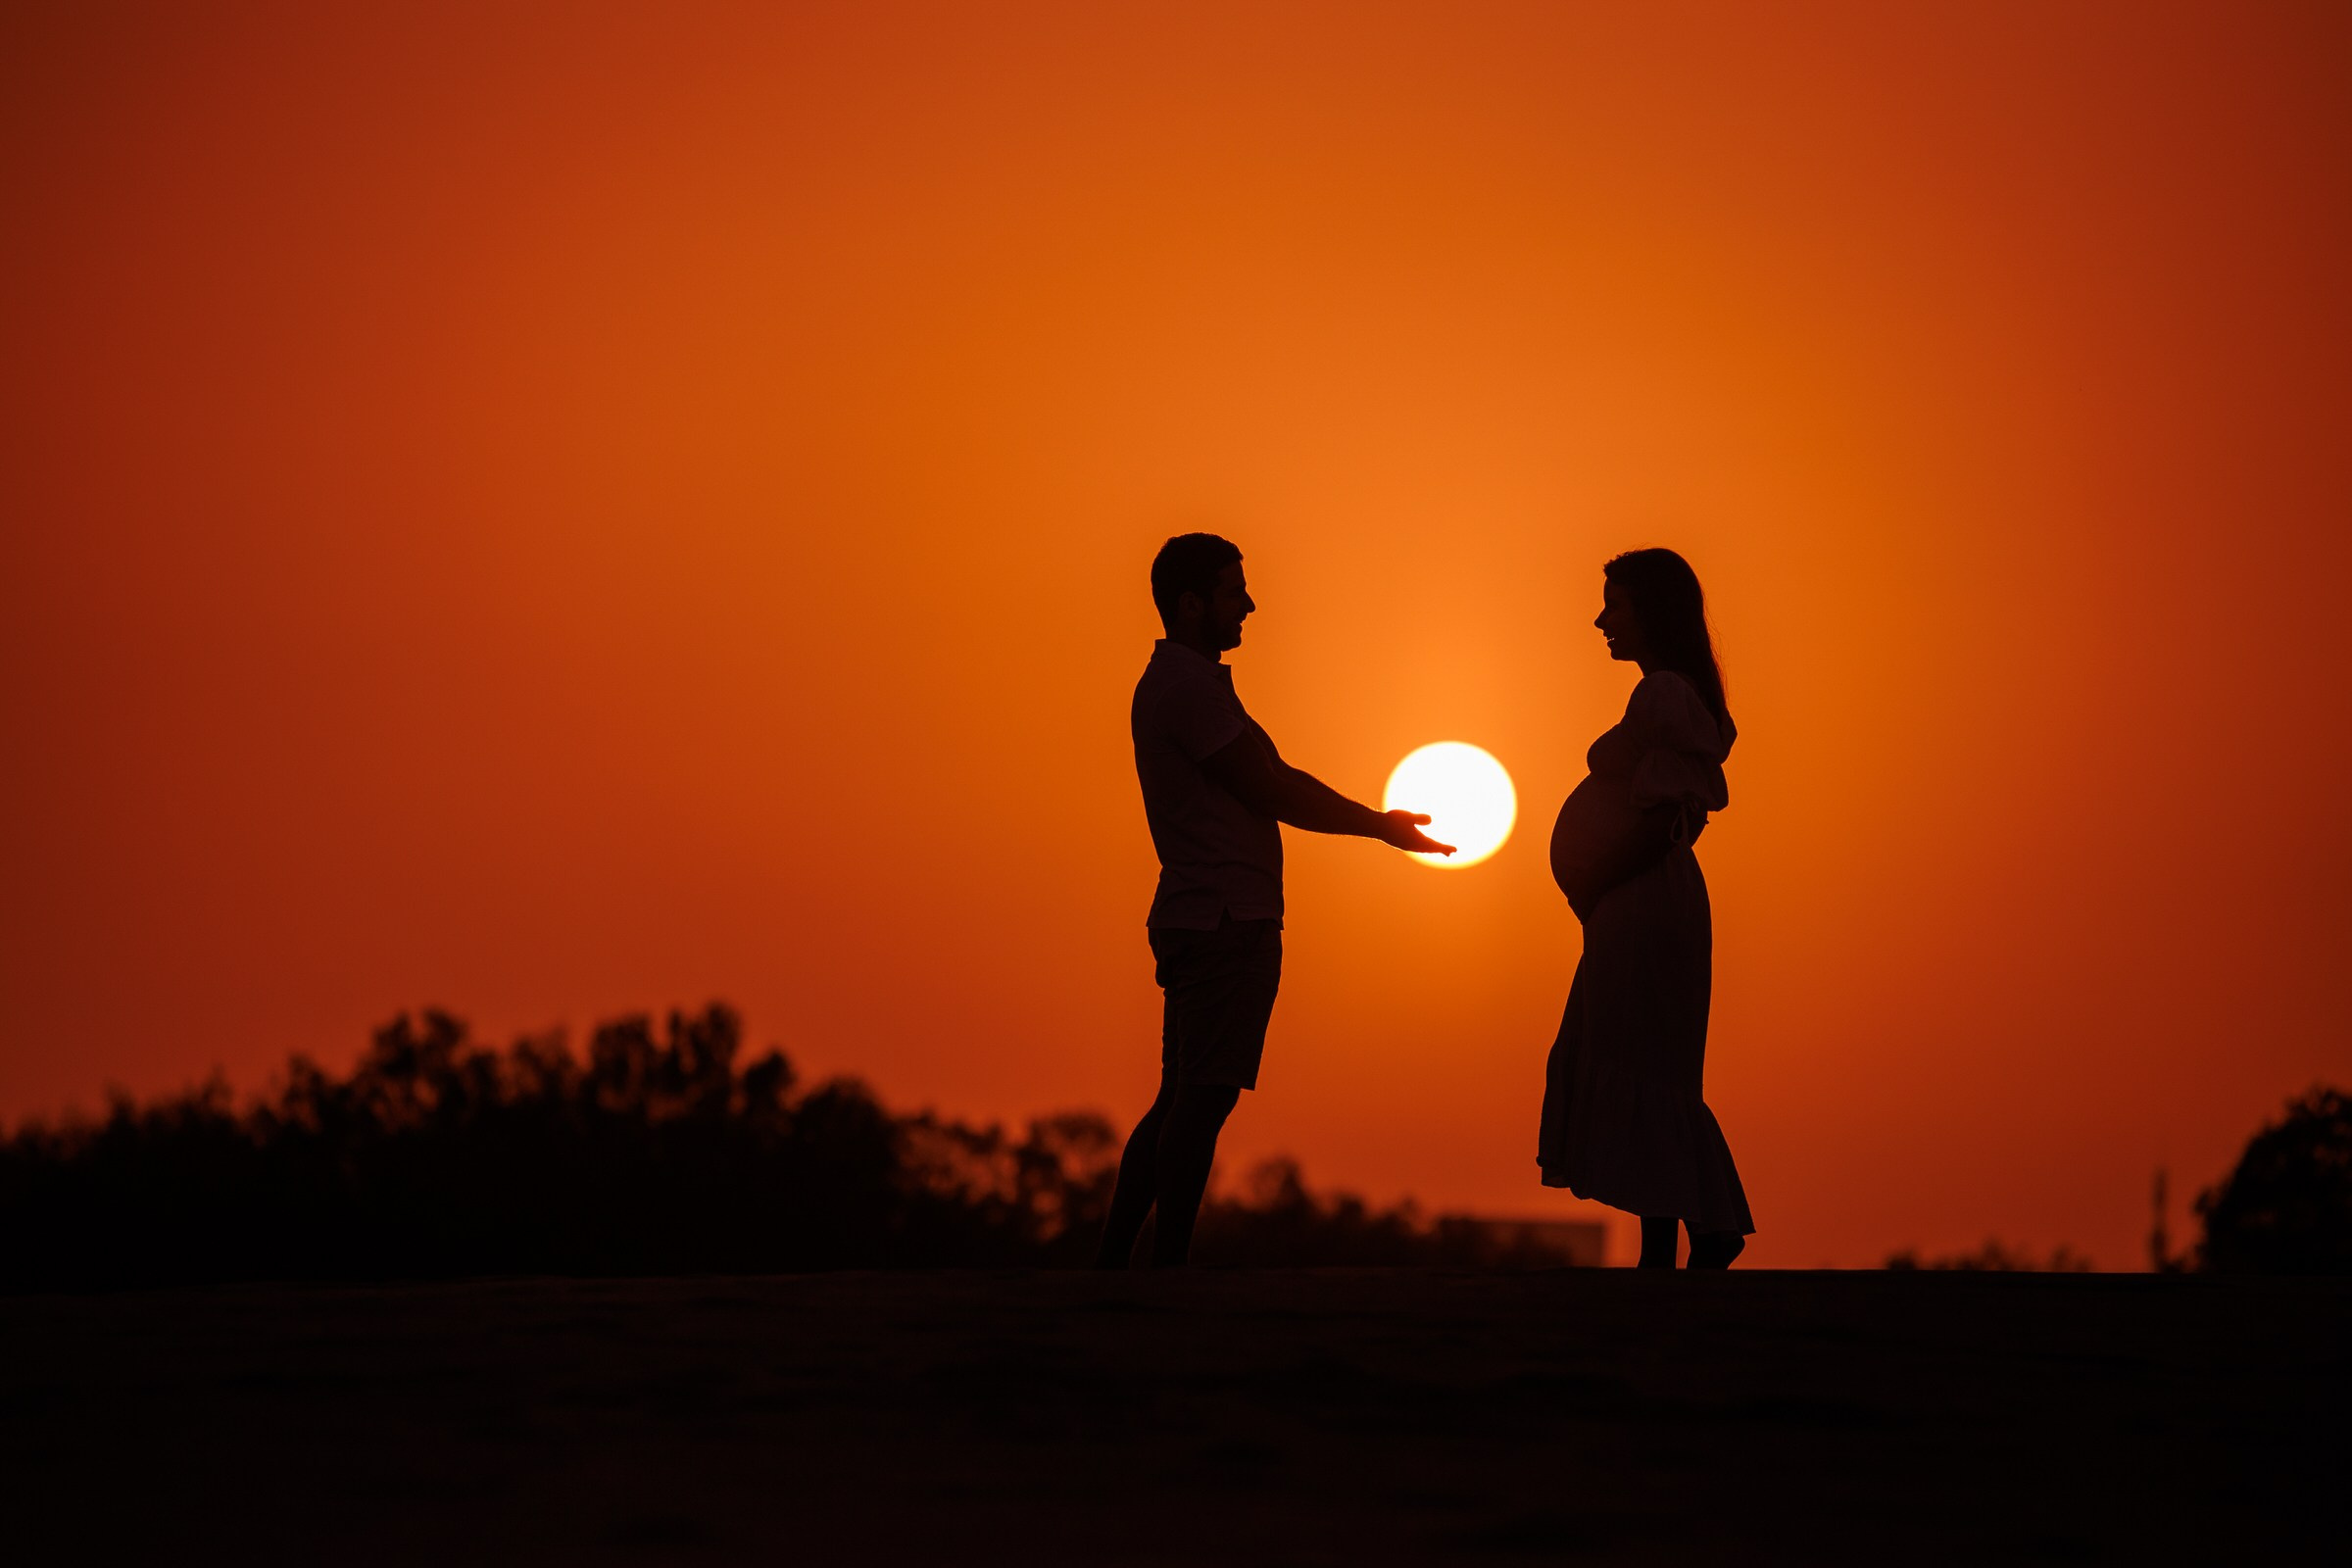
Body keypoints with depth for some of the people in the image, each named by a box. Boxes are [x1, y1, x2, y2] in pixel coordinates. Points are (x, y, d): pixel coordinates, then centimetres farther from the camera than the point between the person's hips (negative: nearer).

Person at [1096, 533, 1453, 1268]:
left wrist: (1378, 821, 15)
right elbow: (1270, 793, -11)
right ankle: (1168, 1265, -10)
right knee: (1204, 1098, -9)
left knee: (1181, 1099, 12)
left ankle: (1111, 1259, 12)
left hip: (1194, 923, 10)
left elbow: (1274, 780, 21)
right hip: (1226, 922, -10)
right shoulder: (1192, 684, -12)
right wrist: (1379, 825, 0)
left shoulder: (1170, 683, 22)